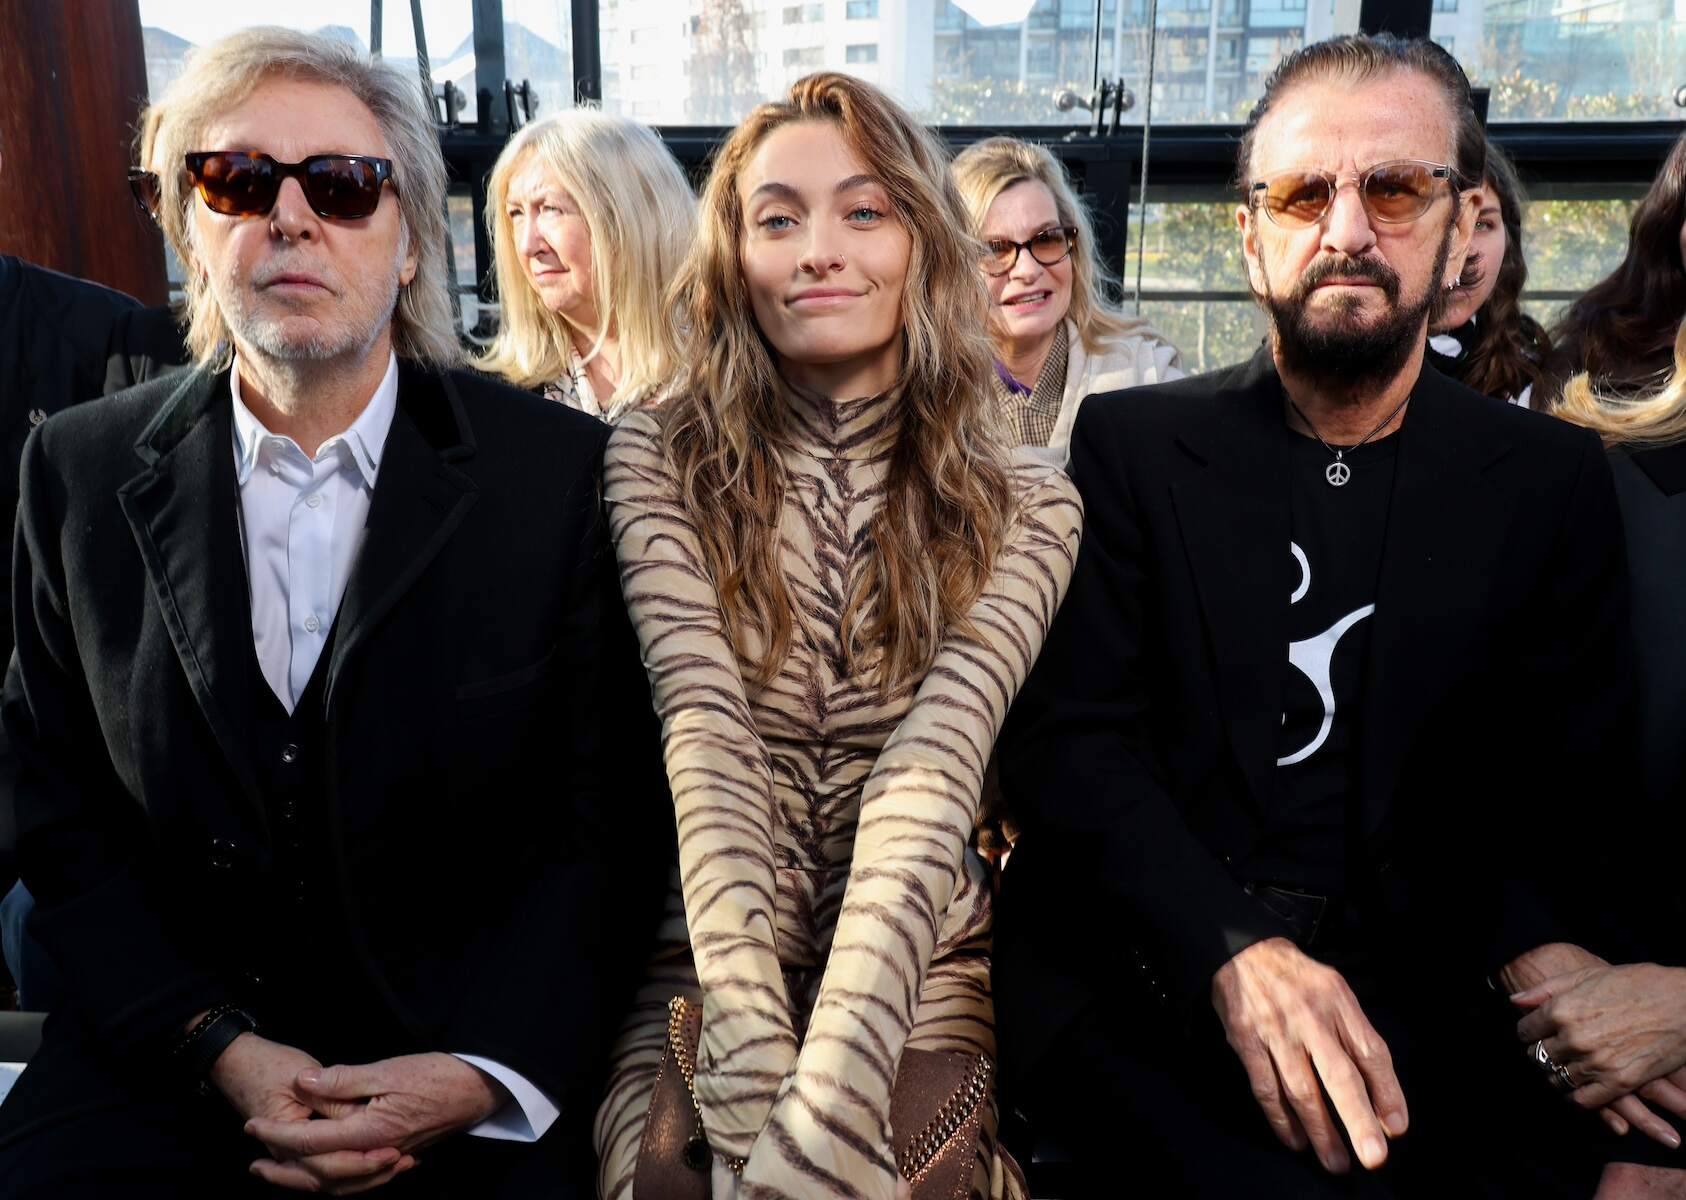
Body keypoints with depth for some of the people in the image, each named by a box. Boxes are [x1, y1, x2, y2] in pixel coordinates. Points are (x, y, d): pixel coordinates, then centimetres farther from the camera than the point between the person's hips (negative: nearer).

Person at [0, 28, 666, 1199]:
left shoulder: (561, 470, -7)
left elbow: (610, 816, -5)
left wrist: (483, 1074, -15)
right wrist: (215, 1049, -7)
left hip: (473, 1052, -2)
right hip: (172, 1052, 2)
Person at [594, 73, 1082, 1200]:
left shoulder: (1024, 508, -2)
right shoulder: (657, 462, -2)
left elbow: (931, 778, -17)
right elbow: (707, 746, -15)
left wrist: (829, 1106, -29)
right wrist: (754, 1060, -27)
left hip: (919, 967, 1)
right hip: (711, 959, 0)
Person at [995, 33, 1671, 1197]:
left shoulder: (1553, 481, 6)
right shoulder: (1131, 444, 1)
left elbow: (1567, 784, 6)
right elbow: (1070, 734, -7)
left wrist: (1544, 944, -16)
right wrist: (1234, 950, -21)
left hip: (1416, 993, 3)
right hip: (1143, 961, -2)